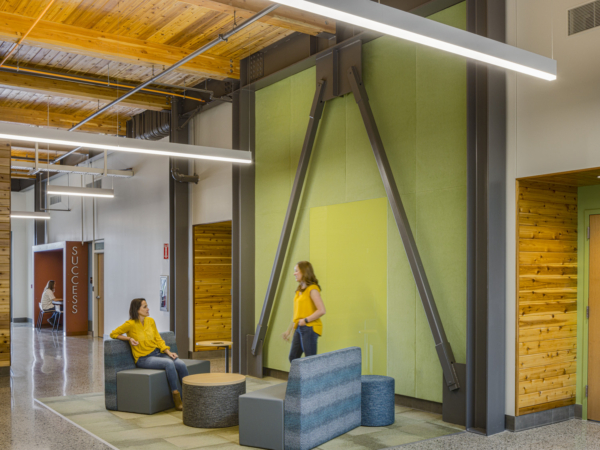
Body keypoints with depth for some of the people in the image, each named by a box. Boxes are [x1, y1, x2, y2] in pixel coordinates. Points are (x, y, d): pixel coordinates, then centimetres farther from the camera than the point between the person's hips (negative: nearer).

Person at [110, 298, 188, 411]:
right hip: (143, 358, -5)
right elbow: (113, 334, 2)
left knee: (181, 364, -21)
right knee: (169, 363, -33)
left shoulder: (150, 321, 8)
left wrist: (169, 352, -2)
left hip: (158, 353, 6)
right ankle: (177, 399, -24)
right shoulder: (131, 324, -8)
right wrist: (129, 338, -13)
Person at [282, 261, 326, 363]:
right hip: (299, 328, 9)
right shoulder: (300, 290, 13)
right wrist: (288, 331, 19)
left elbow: (321, 310, -21)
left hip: (310, 328, -9)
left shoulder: (312, 289, -12)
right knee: (293, 357, 13)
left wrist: (306, 320, -18)